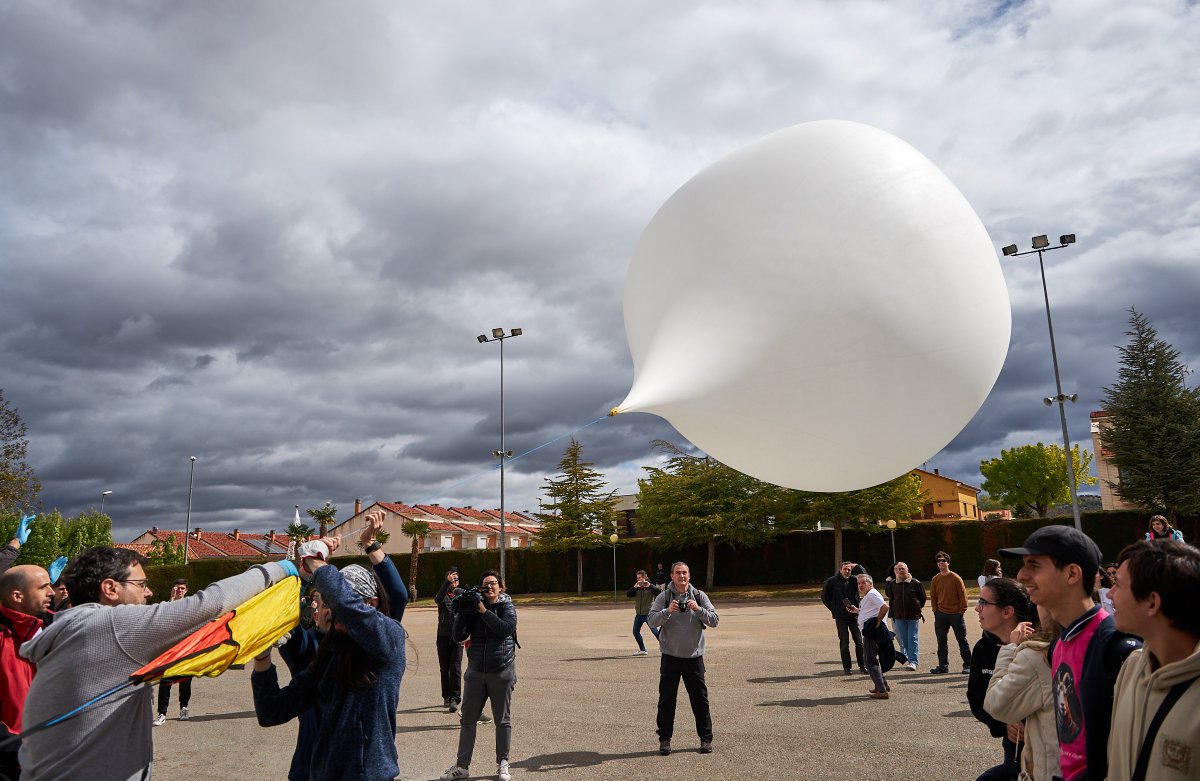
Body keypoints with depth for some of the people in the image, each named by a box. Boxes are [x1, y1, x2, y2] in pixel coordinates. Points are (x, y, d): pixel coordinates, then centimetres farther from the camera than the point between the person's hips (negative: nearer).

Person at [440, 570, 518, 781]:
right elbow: (458, 637, -3)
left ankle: (502, 764, 22)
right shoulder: (473, 609, 2)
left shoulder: (507, 607, -3)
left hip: (502, 673, -2)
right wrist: (462, 612, -15)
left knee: (502, 721, 8)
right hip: (476, 672, 2)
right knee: (468, 720, 6)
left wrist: (484, 611, -21)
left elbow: (506, 628, -22)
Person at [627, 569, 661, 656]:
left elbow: (660, 592, -19)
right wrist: (634, 587, -21)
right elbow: (628, 594, -7)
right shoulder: (636, 588, 7)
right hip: (639, 614, 5)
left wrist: (650, 585, -25)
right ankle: (642, 650, 22)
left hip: (649, 614, -5)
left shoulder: (650, 587, -4)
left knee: (655, 631, -8)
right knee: (635, 631, 8)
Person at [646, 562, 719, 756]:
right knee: (667, 699, 5)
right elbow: (651, 620, -12)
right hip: (670, 656, -1)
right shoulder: (663, 597, -3)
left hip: (694, 656, 1)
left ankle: (706, 738, 20)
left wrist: (698, 609, -21)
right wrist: (667, 611, -29)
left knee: (700, 698, 7)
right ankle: (664, 739, 16)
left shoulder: (699, 596, 1)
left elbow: (714, 620, -4)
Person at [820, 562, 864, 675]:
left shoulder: (854, 580, 4)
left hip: (855, 615, 2)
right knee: (844, 642, 1)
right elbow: (824, 597, 6)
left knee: (859, 641, 3)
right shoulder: (832, 581, -2)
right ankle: (846, 667, 7)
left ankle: (862, 666, 12)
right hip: (840, 617, -2)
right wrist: (833, 609, 5)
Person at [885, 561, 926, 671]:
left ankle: (913, 661, -1)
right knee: (903, 640, 8)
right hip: (899, 617, 3)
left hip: (913, 616, -3)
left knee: (912, 639, -3)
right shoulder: (892, 584, 2)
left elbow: (923, 598, 6)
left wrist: (917, 608, 9)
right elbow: (890, 597, 17)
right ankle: (906, 658, 19)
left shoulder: (916, 583, -5)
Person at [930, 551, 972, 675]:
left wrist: (961, 611, -9)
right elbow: (933, 596, 12)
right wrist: (936, 610, 4)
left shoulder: (955, 578, -7)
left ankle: (968, 665, 14)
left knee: (962, 640, 4)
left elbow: (963, 595, -6)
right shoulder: (935, 579, 5)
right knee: (941, 641, 6)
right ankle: (943, 666, 13)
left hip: (956, 614, -4)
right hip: (941, 615, 4)